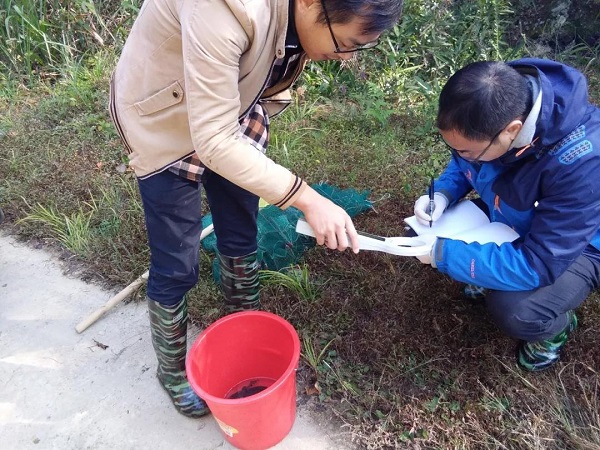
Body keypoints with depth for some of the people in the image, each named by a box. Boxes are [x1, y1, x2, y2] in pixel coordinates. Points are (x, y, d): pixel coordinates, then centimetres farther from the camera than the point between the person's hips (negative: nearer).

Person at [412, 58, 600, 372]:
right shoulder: (491, 111, -22)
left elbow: (539, 264, -36)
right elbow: (462, 165, 0)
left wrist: (442, 253, -34)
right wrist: (441, 195, -21)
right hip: (508, 219, 6)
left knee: (514, 311, -31)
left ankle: (555, 326, 6)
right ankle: (491, 269, 15)